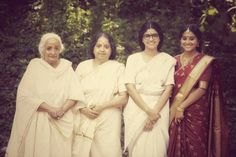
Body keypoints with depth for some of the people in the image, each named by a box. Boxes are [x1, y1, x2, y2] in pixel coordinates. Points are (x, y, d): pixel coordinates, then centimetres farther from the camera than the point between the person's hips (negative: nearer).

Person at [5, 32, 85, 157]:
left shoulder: (66, 67, 4)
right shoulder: (35, 65, -2)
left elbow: (76, 94, 0)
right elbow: (24, 95, -9)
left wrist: (63, 110, -16)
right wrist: (49, 108, -17)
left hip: (62, 121, 2)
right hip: (39, 121, -2)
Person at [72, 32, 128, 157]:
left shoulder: (118, 67, 2)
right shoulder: (83, 66, 8)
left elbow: (124, 97, -3)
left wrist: (102, 106, -12)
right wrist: (83, 109, -8)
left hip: (108, 121, -1)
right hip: (84, 120, 2)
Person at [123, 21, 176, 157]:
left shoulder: (168, 60, 5)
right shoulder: (133, 59, 5)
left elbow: (168, 88, -1)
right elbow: (130, 87, -4)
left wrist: (155, 111, -13)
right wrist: (148, 111, -14)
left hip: (160, 109, 0)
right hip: (137, 109, 0)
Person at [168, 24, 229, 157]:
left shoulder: (205, 61, -4)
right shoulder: (175, 60, 8)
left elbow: (202, 89, -12)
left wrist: (182, 107, -15)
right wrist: (176, 108, 0)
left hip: (197, 112, -4)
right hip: (175, 112, 4)